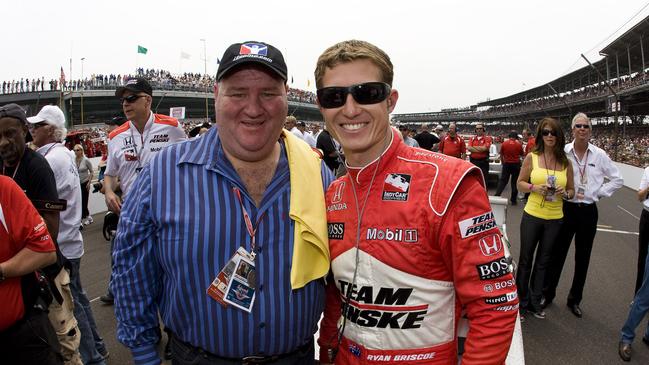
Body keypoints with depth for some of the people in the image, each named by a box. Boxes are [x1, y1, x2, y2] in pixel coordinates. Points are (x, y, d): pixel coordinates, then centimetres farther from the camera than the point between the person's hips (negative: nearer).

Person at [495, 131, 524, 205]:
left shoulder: (504, 143, -3)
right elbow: (522, 154, 6)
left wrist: (503, 163, 19)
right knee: (514, 182, 8)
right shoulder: (518, 144, -6)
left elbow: (501, 154, 6)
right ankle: (513, 200, 11)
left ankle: (497, 195, -3)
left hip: (507, 164, 1)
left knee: (503, 180, 8)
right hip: (516, 164, -1)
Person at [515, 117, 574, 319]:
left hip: (555, 219, 2)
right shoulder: (532, 157, -5)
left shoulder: (566, 162, 1)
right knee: (526, 260, 8)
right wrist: (534, 187, -18)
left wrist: (565, 193, -13)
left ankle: (535, 302, 30)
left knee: (543, 262, 15)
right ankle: (521, 300, 24)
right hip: (532, 215, -2)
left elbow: (572, 190, 9)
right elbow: (520, 183, 1)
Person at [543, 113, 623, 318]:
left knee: (583, 257, 12)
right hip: (566, 208, -2)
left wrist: (599, 193, -1)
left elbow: (617, 179, 8)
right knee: (557, 253, 7)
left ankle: (575, 300, 27)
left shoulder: (599, 155, -2)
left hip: (588, 211, 2)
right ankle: (548, 293, 24)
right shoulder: (563, 152, -7)